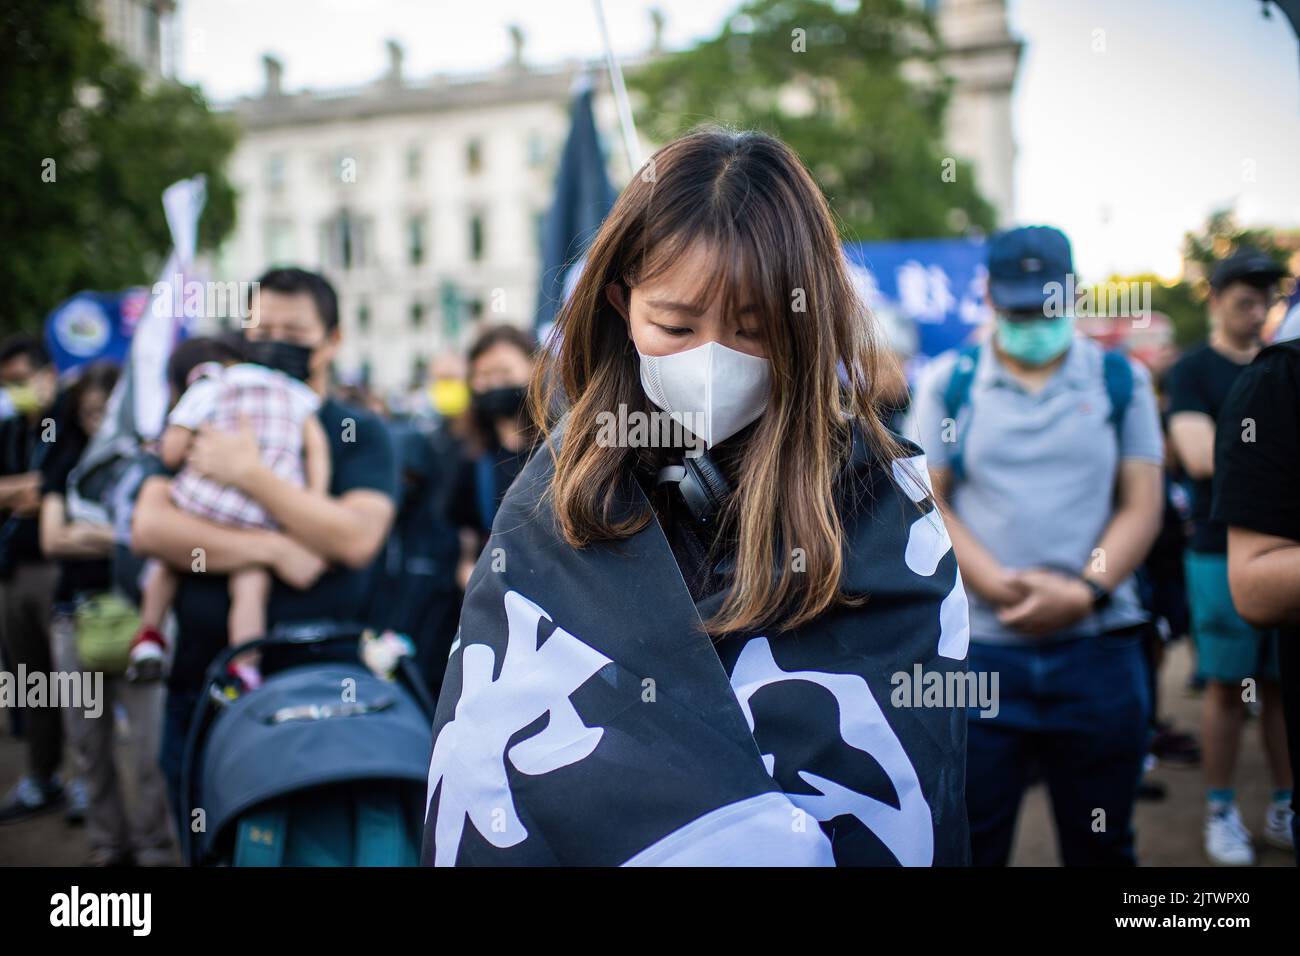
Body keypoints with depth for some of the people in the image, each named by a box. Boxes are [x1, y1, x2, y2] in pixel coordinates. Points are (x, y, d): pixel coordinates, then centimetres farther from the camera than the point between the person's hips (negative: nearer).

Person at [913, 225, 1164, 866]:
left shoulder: (1121, 380, 9)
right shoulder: (947, 381, 7)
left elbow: (1142, 504, 4)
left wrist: (1085, 592, -12)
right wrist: (1000, 586, -12)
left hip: (1098, 650, 1)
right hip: (979, 649, -1)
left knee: (1102, 845, 12)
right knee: (970, 843, 5)